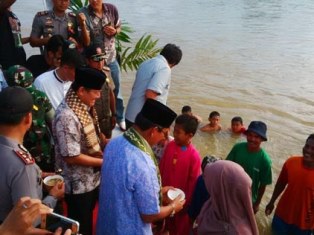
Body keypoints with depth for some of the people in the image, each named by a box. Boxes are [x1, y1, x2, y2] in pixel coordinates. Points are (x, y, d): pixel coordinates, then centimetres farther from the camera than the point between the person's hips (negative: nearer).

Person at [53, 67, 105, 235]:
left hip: (92, 180, 8)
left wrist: (104, 150, -3)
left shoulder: (84, 108, 1)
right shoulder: (67, 116, -29)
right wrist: (103, 162, -17)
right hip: (79, 185, -8)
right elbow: (72, 157, -26)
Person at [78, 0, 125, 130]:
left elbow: (119, 27, 8)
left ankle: (120, 118, 34)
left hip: (111, 57, 3)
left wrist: (114, 31, -15)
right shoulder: (84, 13, -17)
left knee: (117, 87, 14)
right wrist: (82, 23, -33)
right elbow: (86, 42, -19)